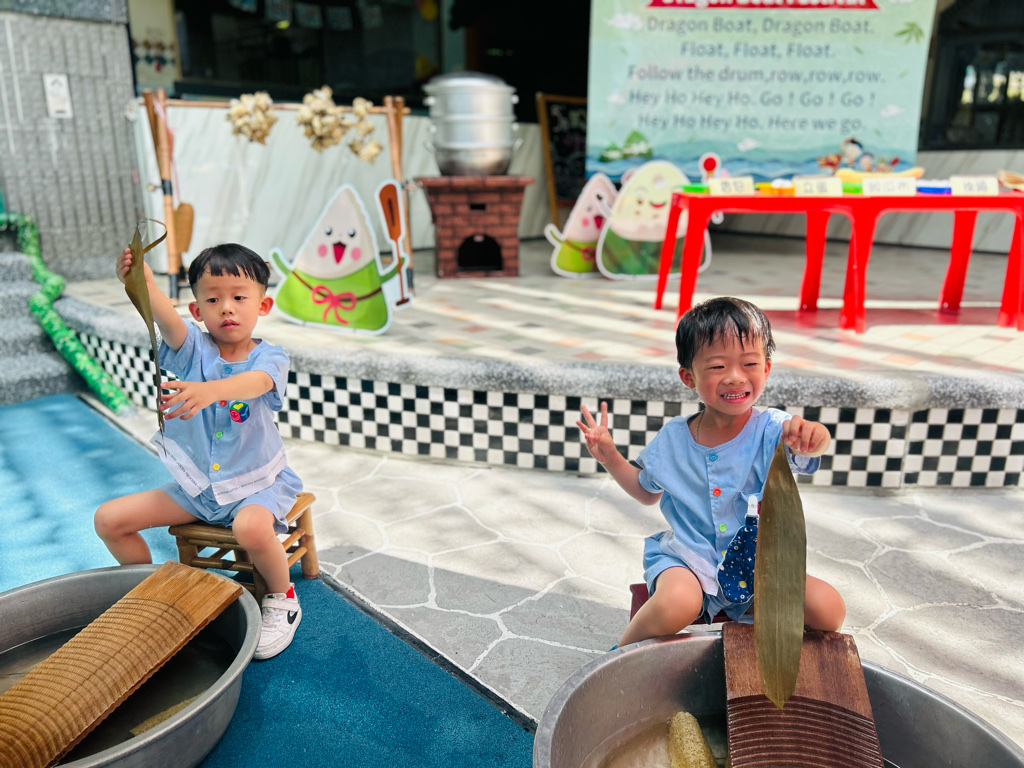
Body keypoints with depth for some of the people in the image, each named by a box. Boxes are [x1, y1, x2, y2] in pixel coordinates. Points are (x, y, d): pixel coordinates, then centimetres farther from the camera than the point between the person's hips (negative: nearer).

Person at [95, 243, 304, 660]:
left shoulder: (269, 357, -12)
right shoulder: (194, 349, -4)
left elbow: (256, 382, -38)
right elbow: (167, 319, -27)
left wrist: (208, 390, -58)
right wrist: (142, 283, -48)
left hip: (255, 483, -4)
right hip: (196, 485, 5)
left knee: (252, 526, -36)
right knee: (109, 519, -1)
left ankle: (282, 598, -5)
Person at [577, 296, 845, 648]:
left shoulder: (771, 428, -8)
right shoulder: (672, 438, -1)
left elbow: (808, 446, -32)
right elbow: (648, 492, 16)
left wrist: (811, 435, -56)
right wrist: (609, 455, 3)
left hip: (759, 564, 1)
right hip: (687, 559, 0)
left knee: (828, 607, -20)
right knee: (675, 604, -32)